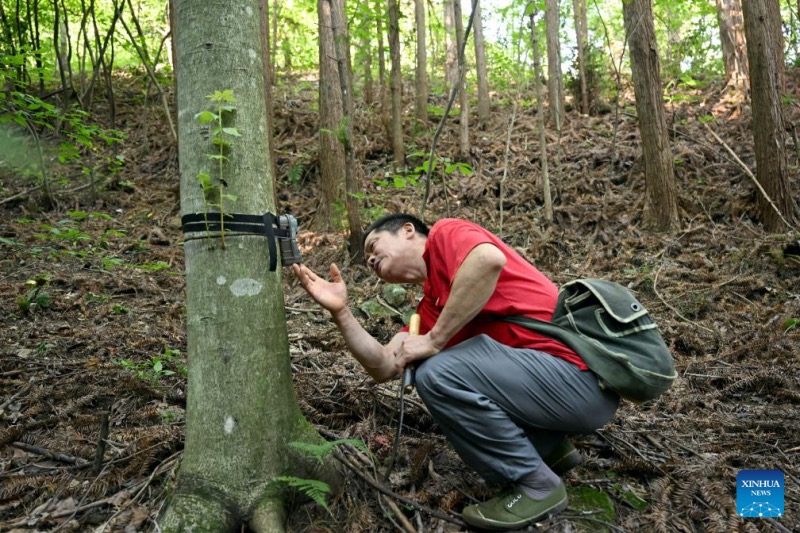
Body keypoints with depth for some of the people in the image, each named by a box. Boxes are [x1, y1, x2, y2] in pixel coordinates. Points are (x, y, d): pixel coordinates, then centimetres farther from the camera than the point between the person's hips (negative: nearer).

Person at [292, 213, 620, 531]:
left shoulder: (445, 234, -3)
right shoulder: (429, 309, 18)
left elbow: (489, 259, -26)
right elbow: (384, 367, 11)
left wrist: (434, 340, -17)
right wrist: (340, 311, 4)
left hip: (581, 375, -9)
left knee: (438, 374, -21)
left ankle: (536, 485, -1)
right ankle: (550, 449, 19)